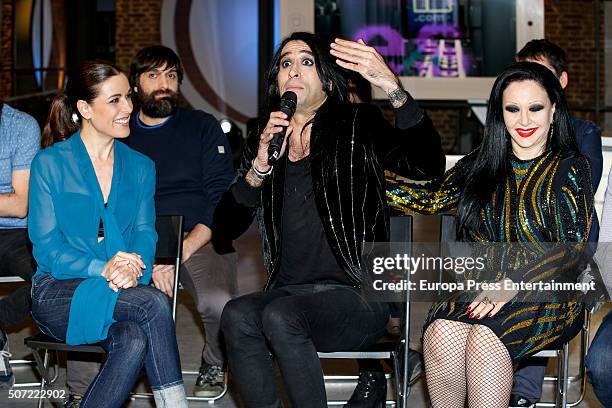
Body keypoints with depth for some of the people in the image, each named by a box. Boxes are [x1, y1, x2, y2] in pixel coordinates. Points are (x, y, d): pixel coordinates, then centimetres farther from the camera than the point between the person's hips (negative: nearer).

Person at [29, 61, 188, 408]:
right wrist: (101, 269, -22)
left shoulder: (140, 166, 14)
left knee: (135, 340, -34)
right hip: (59, 291, -3)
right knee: (154, 303, -31)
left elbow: (145, 232, 5)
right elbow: (46, 246, -6)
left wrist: (133, 269, -20)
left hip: (122, 290, 3)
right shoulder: (50, 163, 1)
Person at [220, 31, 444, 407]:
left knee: (280, 316, -31)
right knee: (236, 315, -27)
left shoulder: (357, 127, 2)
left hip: (356, 294, -4)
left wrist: (393, 87, -30)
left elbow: (428, 165, -18)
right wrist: (262, 163, -9)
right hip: (288, 289, 4)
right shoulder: (264, 138, 15)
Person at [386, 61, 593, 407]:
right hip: (479, 288, 3)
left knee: (484, 337, -34)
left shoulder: (570, 168, 1)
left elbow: (572, 249, -6)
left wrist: (512, 286, -18)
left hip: (548, 293, -3)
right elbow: (432, 199, 6)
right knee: (442, 333, -30)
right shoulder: (480, 166, 15)